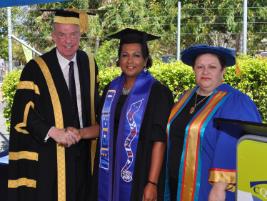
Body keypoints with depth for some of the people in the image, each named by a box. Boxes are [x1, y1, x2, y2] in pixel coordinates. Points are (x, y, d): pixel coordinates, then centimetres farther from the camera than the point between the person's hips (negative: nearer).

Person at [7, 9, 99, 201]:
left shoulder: (89, 64, 5)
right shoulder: (36, 68, -11)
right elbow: (23, 111, -16)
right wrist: (52, 132, -27)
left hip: (82, 153, 5)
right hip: (48, 155, -5)